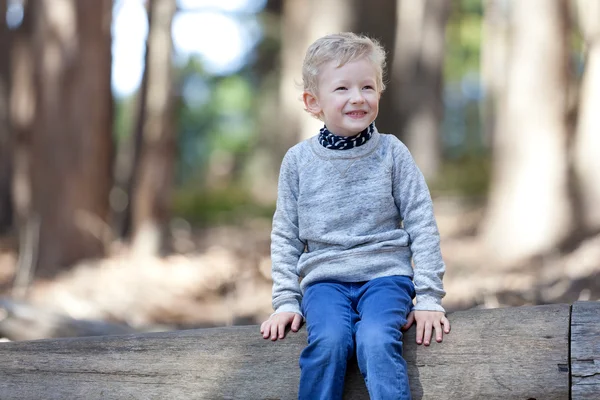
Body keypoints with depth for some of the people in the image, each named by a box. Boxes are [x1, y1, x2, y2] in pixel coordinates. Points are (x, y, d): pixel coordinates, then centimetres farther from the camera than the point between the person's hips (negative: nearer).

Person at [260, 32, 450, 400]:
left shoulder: (391, 153, 2)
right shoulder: (298, 161, 4)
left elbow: (422, 225, 3)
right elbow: (285, 236, 11)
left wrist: (429, 297, -3)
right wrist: (286, 301, 4)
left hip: (385, 274, -1)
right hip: (324, 279, 1)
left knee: (377, 340, -31)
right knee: (329, 340, -30)